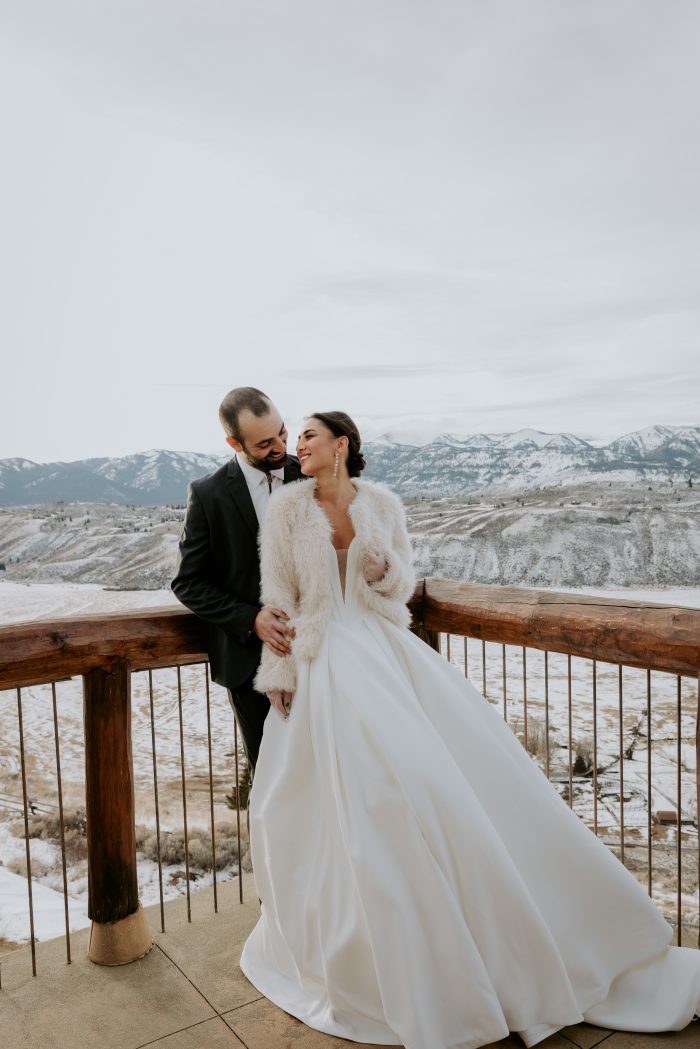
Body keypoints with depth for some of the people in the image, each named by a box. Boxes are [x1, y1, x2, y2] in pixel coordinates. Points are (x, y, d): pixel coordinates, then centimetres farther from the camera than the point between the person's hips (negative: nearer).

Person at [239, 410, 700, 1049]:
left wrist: (383, 565, -12)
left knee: (472, 759, -4)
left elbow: (402, 588, 9)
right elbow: (278, 597, 2)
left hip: (388, 650, 3)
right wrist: (281, 674, 0)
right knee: (378, 786, -15)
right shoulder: (288, 508, 1)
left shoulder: (383, 505, 6)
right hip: (328, 662, -2)